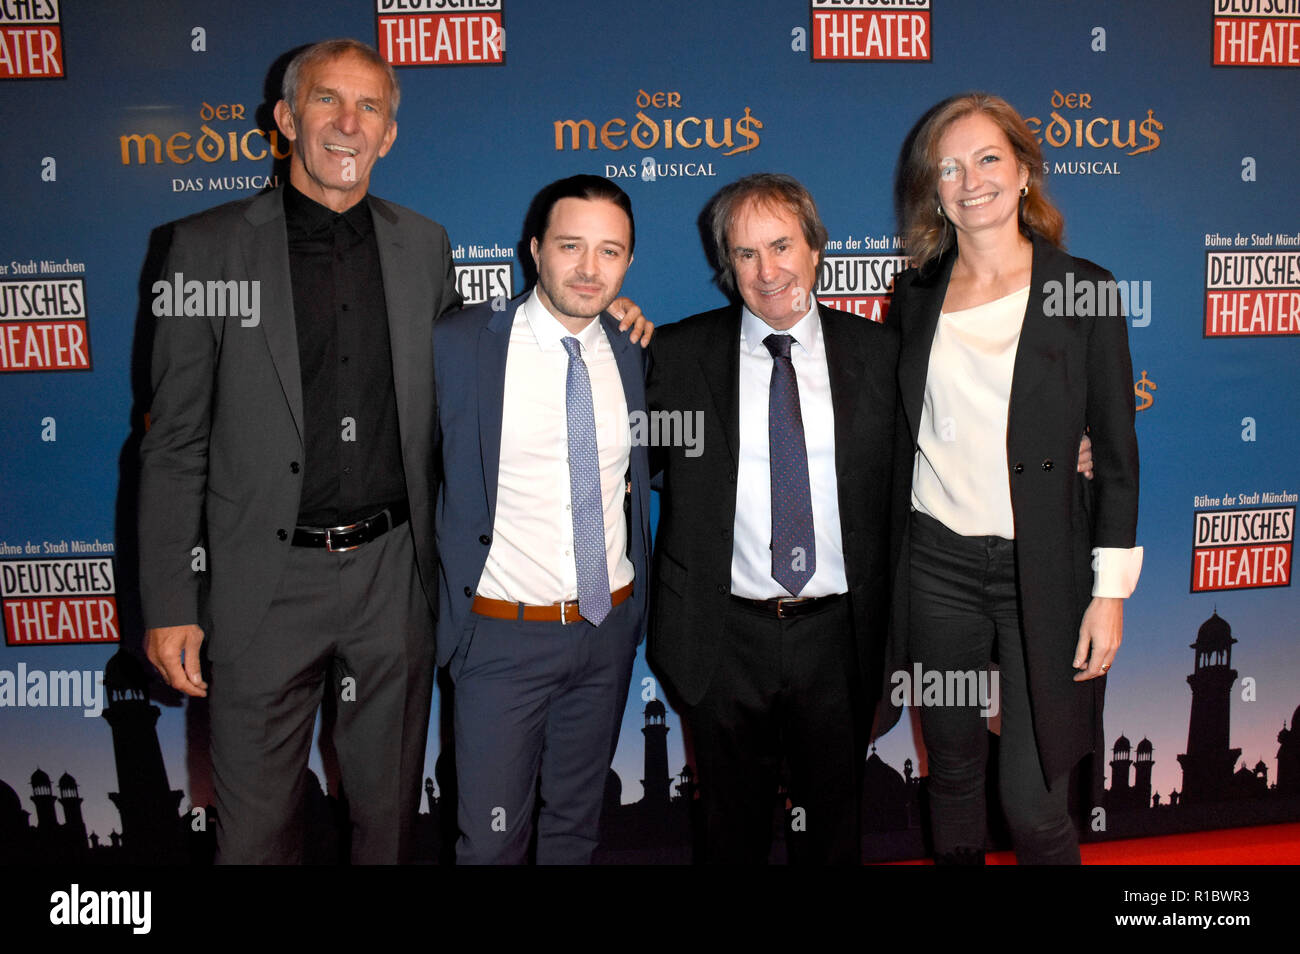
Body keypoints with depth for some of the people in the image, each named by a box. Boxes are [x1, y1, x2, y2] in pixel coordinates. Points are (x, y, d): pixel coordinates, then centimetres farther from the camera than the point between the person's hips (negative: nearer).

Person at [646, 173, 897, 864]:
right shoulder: (678, 353, -1)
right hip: (722, 641, 0)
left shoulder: (877, 351, 2)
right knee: (733, 830, 19)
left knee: (833, 823, 21)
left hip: (838, 634, 1)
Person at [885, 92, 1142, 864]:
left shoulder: (1084, 289, -2)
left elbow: (1116, 453, -1)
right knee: (953, 777, 15)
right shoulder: (917, 294, 7)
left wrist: (1111, 590, -6)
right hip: (937, 565, 3)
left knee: (1033, 800, -1)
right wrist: (885, 567, 9)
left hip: (1043, 569, -3)